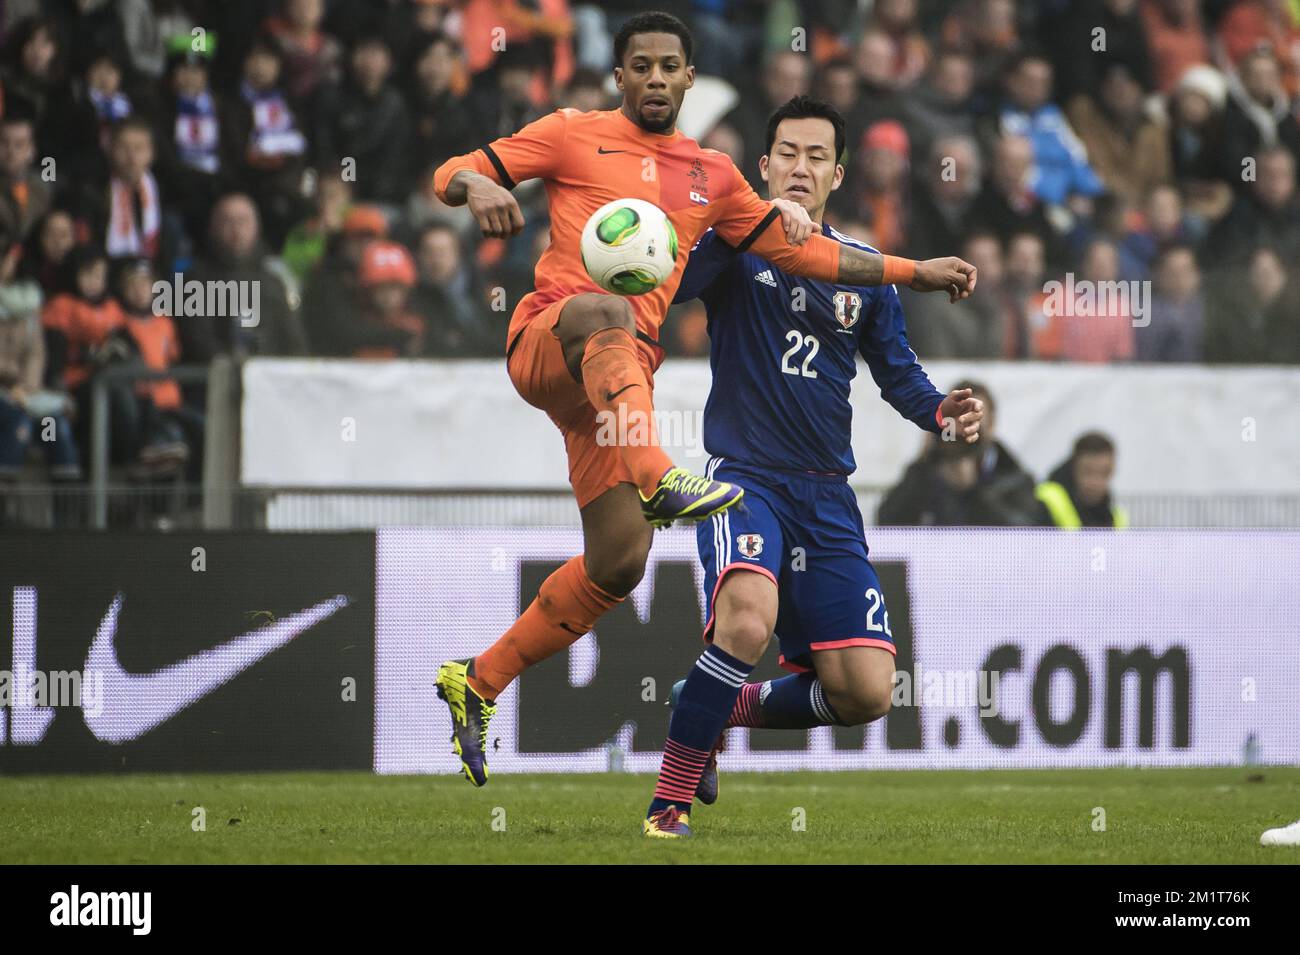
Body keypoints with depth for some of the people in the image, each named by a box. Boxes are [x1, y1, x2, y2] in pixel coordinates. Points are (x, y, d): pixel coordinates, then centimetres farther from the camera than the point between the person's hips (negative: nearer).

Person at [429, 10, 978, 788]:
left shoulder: (712, 176, 22)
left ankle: (479, 684, 9)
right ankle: (655, 477, -65)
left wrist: (918, 273, 21)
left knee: (619, 562, -6)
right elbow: (453, 175, 7)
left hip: (625, 374, 5)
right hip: (545, 339, -5)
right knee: (605, 313, -41)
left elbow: (799, 251, 26)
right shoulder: (575, 136, 10)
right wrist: (478, 187, -19)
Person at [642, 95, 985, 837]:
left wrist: (941, 410, -1)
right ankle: (671, 799, -20)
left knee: (866, 693, -3)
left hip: (827, 497, 5)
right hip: (745, 476, -5)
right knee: (748, 619, -34)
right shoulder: (737, 242, -1)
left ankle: (725, 708, 23)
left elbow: (895, 368, 19)